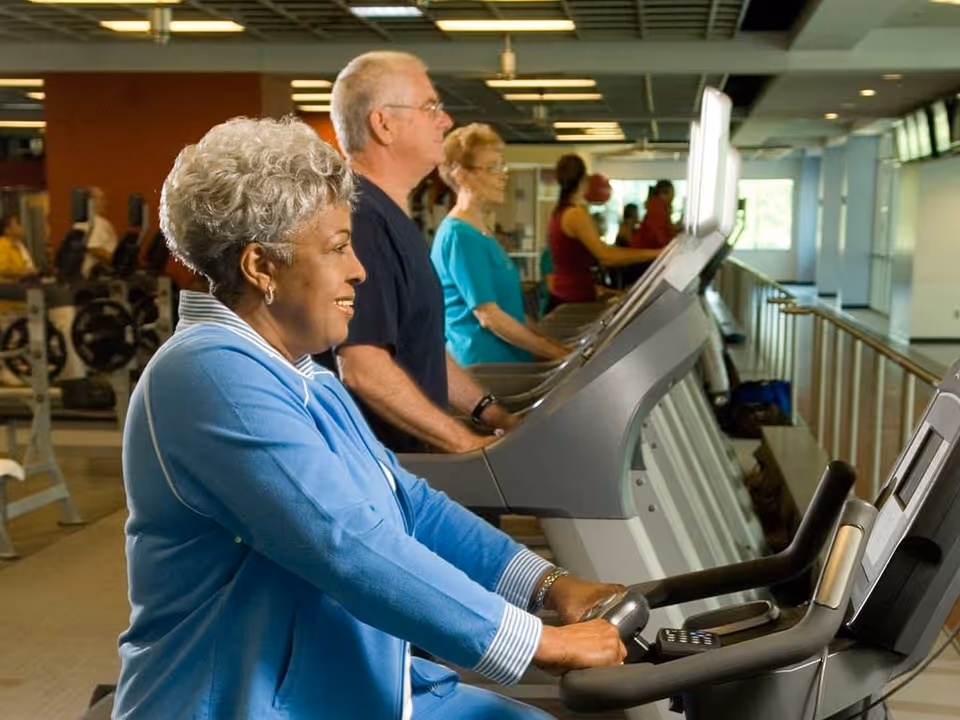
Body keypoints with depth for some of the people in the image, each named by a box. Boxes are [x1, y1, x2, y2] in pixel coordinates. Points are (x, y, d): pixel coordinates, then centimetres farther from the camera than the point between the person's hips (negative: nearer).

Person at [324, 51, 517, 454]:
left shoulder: (392, 219, 14)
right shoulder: (359, 219, -18)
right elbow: (361, 368, -25)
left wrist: (490, 413, 10)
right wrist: (468, 444, -19)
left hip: (410, 457, 9)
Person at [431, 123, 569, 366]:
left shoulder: (483, 232, 14)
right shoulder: (459, 236, -15)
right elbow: (488, 316, -18)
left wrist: (552, 345, 10)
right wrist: (557, 354, -14)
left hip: (508, 362, 9)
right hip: (483, 367, -9)